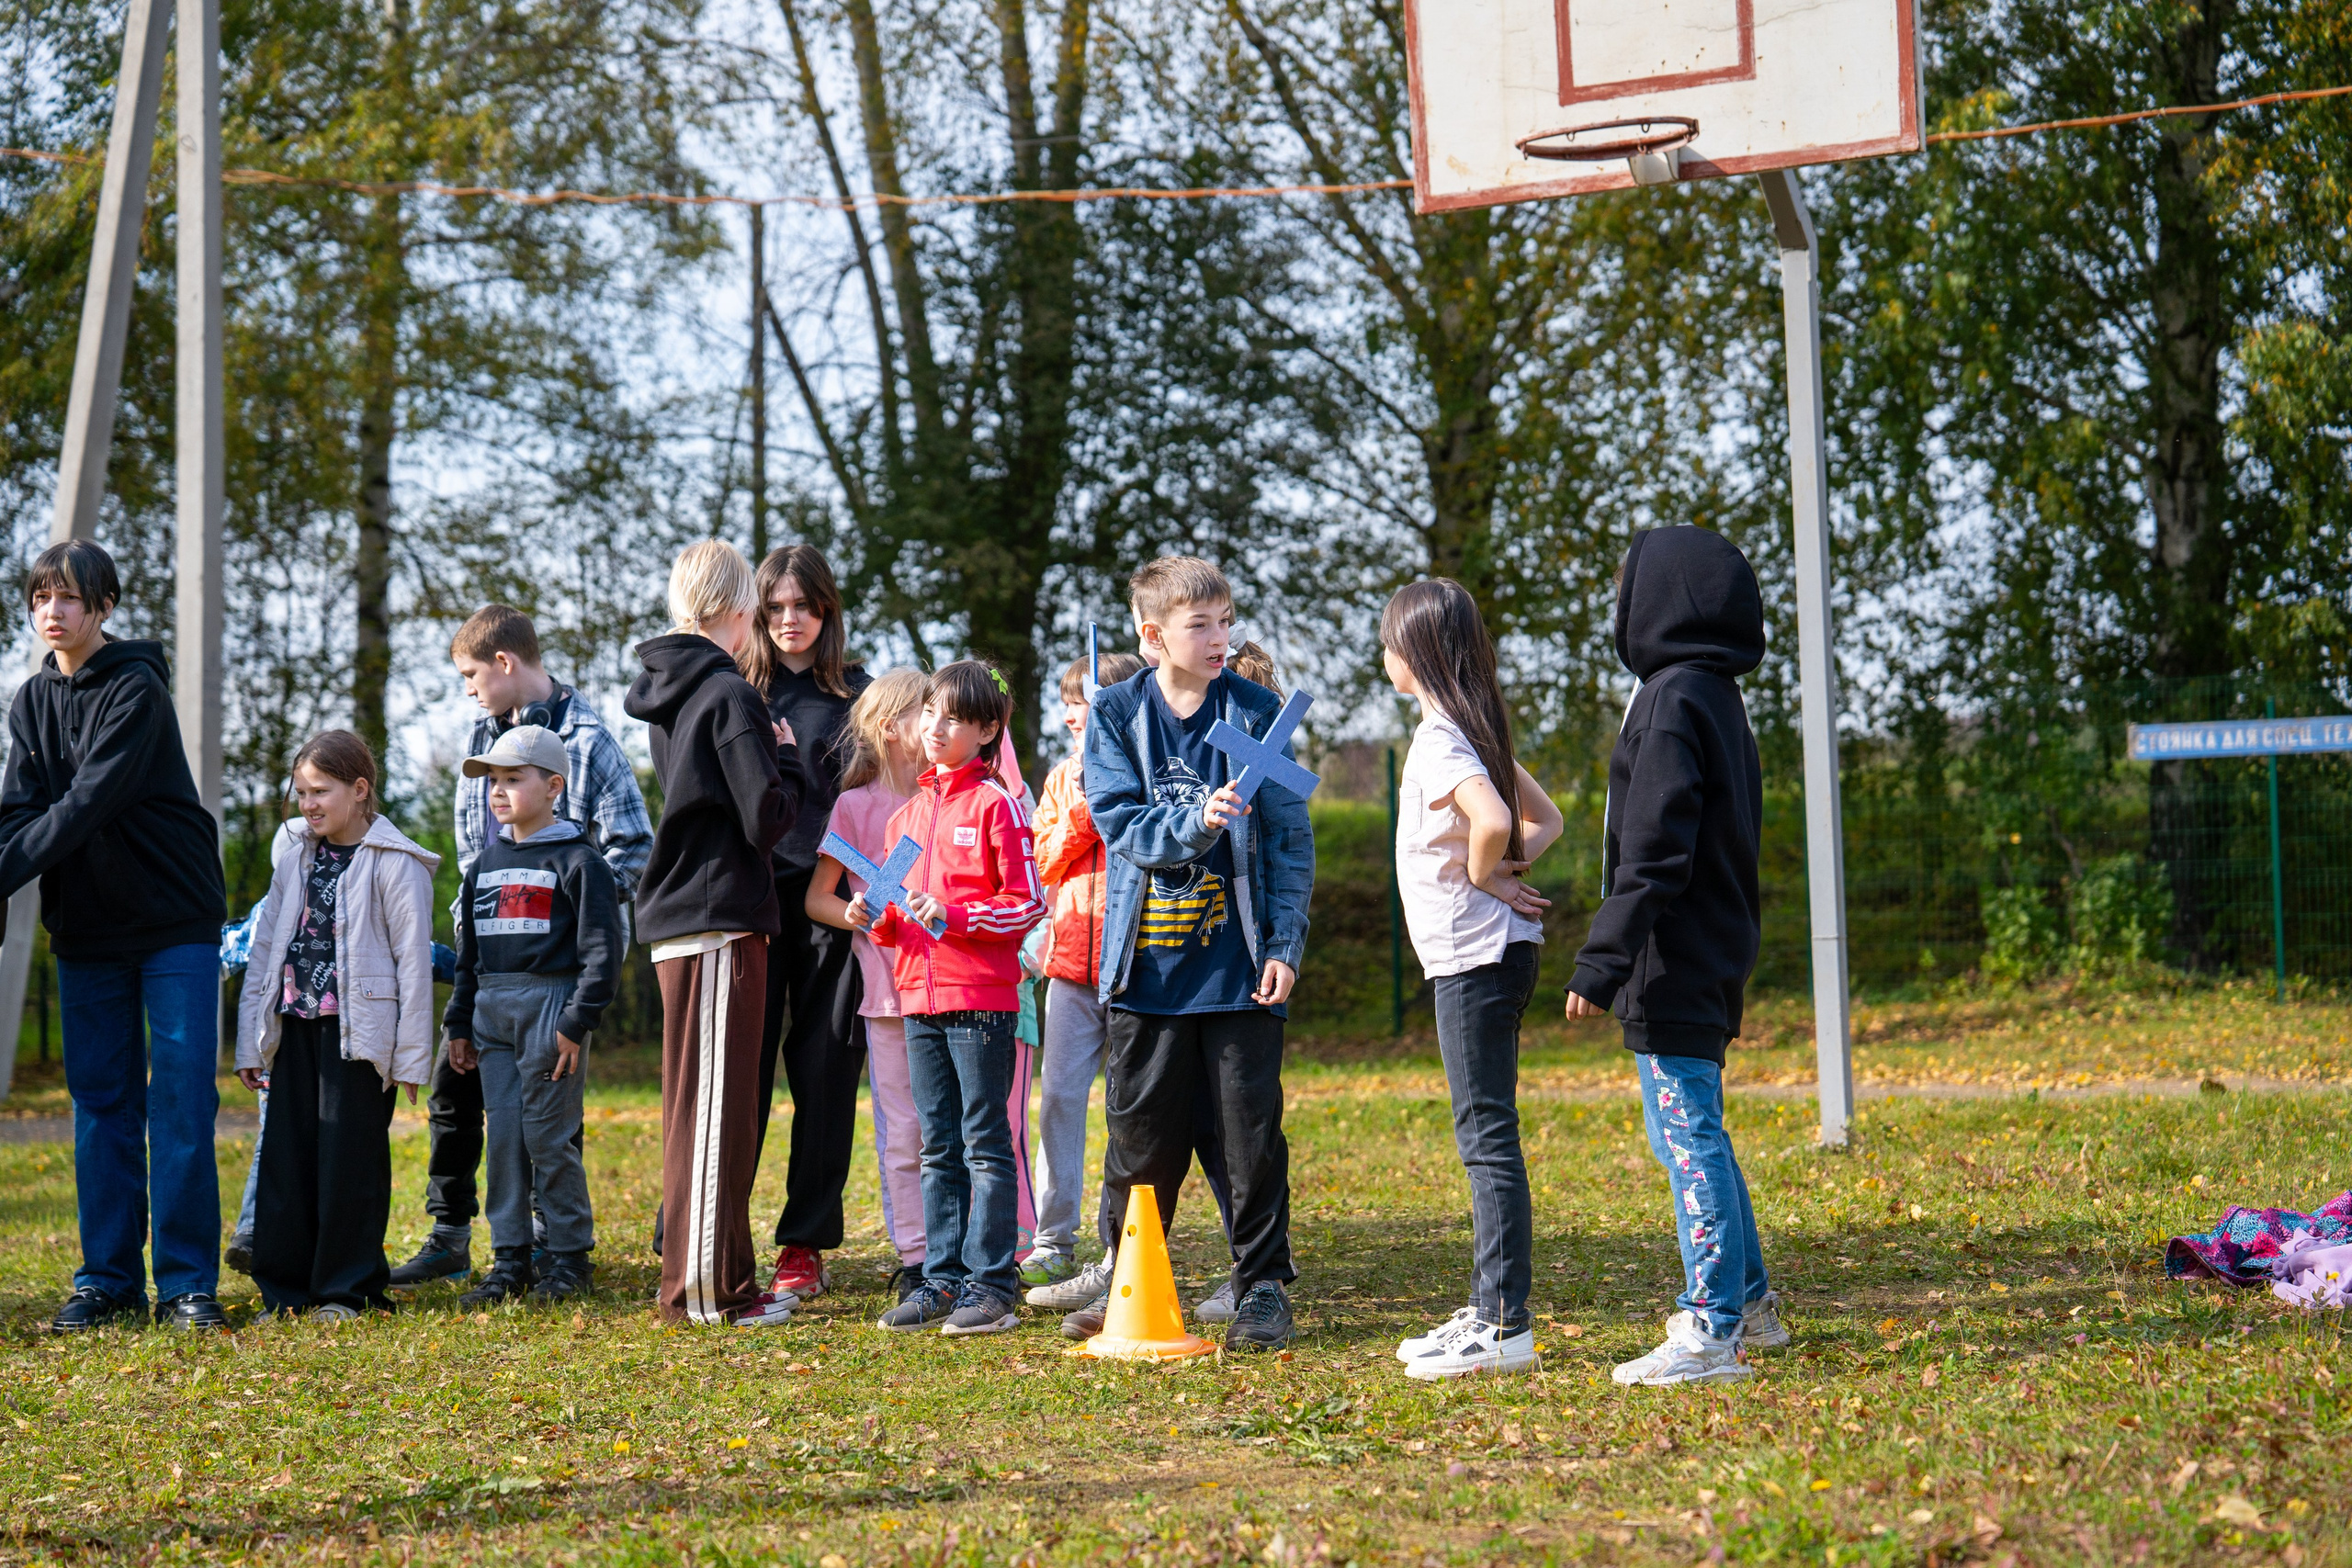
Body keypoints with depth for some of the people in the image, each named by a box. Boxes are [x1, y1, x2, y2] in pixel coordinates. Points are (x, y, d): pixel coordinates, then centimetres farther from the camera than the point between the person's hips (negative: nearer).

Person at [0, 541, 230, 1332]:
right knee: (102, 1104, 6)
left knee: (181, 1102, -5)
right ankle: (109, 1279, 10)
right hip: (85, 926, 5)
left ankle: (186, 1281, -3)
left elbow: (89, 803, -20)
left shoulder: (136, 688, -11)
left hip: (175, 917, -5)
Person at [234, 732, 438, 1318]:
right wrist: (250, 1042, 11)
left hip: (358, 1031, -6)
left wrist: (411, 1055, -10)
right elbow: (264, 954, 17)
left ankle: (349, 1287, 6)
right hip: (294, 1028, 6)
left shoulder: (394, 865, -4)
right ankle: (285, 1286, 12)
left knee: (350, 1160, -3)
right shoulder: (295, 864, 14)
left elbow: (414, 961, -6)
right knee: (285, 1156, 5)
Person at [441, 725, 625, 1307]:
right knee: (502, 1138, 5)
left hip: (550, 1005, -6)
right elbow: (468, 949, 22)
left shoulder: (576, 860, -5)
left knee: (548, 1137, -4)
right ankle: (509, 1261, 11)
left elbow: (603, 950, -10)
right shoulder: (486, 863, 16)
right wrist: (459, 1023, 17)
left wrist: (577, 1022, -15)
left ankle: (571, 1257, 6)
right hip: (493, 1013, 6)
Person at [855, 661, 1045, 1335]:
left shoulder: (996, 805, -5)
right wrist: (877, 920, 1)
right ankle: (942, 1279, 15)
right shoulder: (908, 813, 16)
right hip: (919, 999, 7)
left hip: (981, 999, -7)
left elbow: (1028, 905, -8)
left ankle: (990, 1285, -1)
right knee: (939, 1148, 10)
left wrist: (954, 917, -19)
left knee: (986, 1144, -3)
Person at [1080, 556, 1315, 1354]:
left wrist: (1285, 945, -5)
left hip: (1238, 966, -1)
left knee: (1252, 1132, 2)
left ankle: (1263, 1286, 14)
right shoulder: (1117, 714, 2)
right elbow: (1123, 824, -7)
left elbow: (1290, 839, 2)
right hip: (1146, 966, 1)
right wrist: (1196, 823, -25)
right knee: (1141, 1135, 9)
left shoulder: (1255, 714, 1)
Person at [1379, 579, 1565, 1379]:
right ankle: (1490, 1307, 21)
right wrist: (1505, 868, 7)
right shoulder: (1470, 730, 14)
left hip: (1476, 954, -10)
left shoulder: (1438, 742, -16)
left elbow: (1492, 821, -34)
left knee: (1487, 1135, -8)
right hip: (1490, 950, 10)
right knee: (1485, 1135, 14)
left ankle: (1505, 1327, -6)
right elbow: (1544, 819, 23)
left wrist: (1481, 877, -15)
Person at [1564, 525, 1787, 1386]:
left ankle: (1711, 1332, -4)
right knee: (1694, 1134, 20)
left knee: (1688, 1137, -6)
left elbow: (1652, 854, -21)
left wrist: (1602, 964, -20)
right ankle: (1748, 1301, 28)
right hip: (1717, 955, 10)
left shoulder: (1672, 700, -16)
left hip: (1674, 961, -10)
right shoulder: (1720, 697, 14)